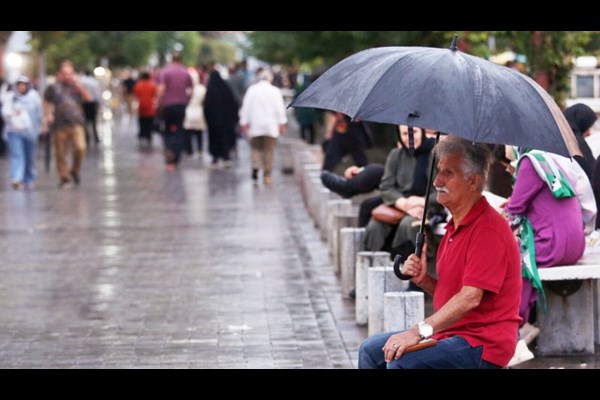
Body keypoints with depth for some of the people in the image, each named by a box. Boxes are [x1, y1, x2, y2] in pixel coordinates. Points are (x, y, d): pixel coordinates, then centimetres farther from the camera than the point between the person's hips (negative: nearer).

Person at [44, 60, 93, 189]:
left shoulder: (77, 86, 10)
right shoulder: (54, 88, 7)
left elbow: (89, 98, -3)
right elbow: (46, 102, 18)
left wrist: (78, 84, -8)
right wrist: (48, 114, 4)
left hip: (76, 124, 0)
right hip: (60, 125, 0)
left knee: (80, 148, -18)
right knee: (61, 153, 1)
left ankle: (75, 171, 7)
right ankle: (64, 178, 14)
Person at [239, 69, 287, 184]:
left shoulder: (252, 89, 2)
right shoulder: (275, 91, 0)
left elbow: (245, 107, 2)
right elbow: (280, 109, -2)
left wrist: (244, 123, 6)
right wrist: (282, 123, 2)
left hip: (255, 126, 1)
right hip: (271, 127, -1)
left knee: (256, 148, 13)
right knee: (269, 151, 3)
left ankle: (255, 166, -11)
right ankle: (267, 175, 2)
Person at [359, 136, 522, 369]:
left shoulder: (488, 229, -17)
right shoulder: (455, 226, 16)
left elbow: (470, 297, -26)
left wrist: (420, 330, -32)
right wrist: (423, 280, 2)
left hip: (483, 344, -10)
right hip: (450, 333, 10)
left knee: (401, 362, -28)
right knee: (371, 350, 9)